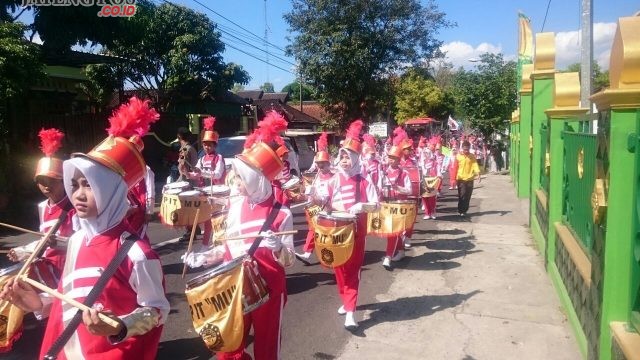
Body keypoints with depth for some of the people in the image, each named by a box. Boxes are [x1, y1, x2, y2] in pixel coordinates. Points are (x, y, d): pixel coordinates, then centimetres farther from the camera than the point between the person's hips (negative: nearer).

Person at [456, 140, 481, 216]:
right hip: (461, 179, -2)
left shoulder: (472, 156, 4)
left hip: (470, 179, 3)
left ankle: (464, 210, 18)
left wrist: (478, 174, -23)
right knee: (462, 195, -9)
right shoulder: (458, 156, -1)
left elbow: (475, 165, -7)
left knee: (468, 196, 6)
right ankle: (460, 211, 1)